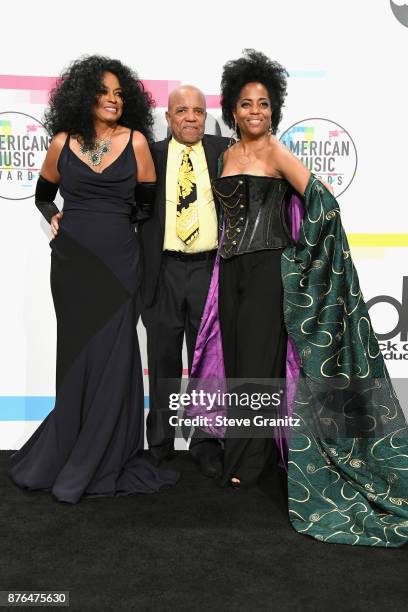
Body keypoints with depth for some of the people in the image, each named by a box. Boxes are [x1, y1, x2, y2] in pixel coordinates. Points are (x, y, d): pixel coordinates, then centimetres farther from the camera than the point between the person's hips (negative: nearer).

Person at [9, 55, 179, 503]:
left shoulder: (135, 141, 1)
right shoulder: (63, 142, 6)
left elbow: (147, 202, 7)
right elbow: (43, 194, 19)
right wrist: (52, 218, 2)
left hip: (118, 260, -2)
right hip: (71, 260, 2)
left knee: (112, 356, -2)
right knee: (76, 353, 9)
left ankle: (105, 462, 12)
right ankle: (66, 454, 24)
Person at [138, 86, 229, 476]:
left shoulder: (224, 151, 7)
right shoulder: (150, 155, 7)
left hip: (211, 269, 0)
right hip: (164, 272, 1)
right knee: (163, 361, 10)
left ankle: (207, 444, 22)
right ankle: (159, 444, 26)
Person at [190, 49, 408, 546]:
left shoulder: (277, 153, -6)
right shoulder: (228, 155, 14)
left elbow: (321, 200, -18)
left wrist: (299, 251, -16)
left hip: (267, 268, -6)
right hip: (231, 268, 7)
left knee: (259, 362, 0)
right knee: (235, 361, 9)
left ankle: (248, 462, 13)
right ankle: (242, 449, 23)